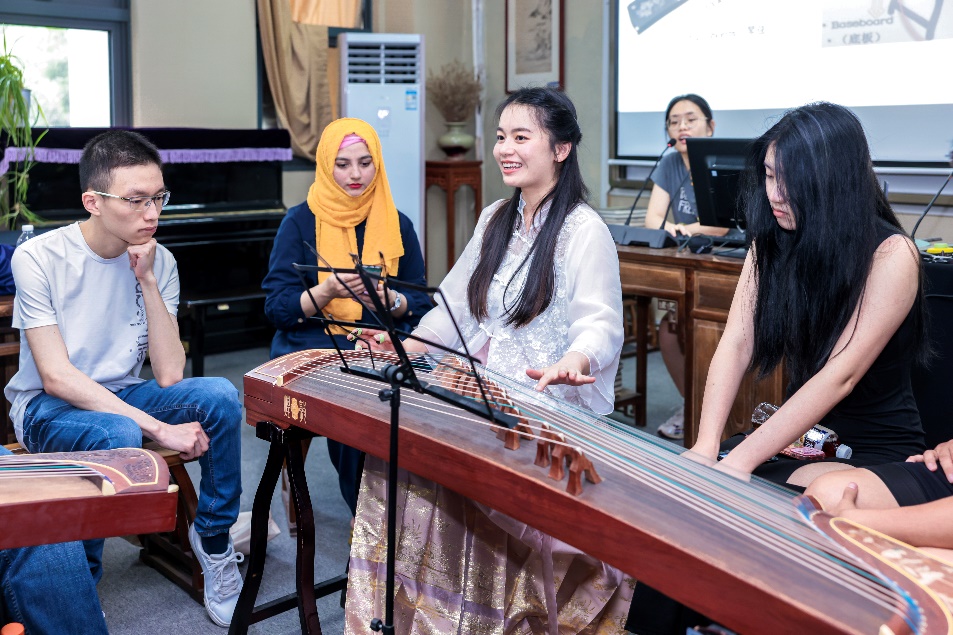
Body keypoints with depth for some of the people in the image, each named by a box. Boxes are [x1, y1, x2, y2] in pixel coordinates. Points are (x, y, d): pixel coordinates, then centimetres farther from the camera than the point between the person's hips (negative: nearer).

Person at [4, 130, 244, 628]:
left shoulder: (158, 261, -4)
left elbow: (168, 375, -12)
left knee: (220, 395, -23)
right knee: (119, 435, -36)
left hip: (124, 397, 4)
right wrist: (159, 428, -29)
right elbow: (57, 377, -21)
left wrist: (148, 280, -20)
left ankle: (213, 536, -1)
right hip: (49, 407, -4)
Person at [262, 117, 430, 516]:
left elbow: (421, 304, 9)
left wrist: (390, 299, -13)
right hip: (315, 346, -2)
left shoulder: (398, 226, 12)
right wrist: (326, 291, -19)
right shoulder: (300, 222, 4)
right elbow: (277, 308, -2)